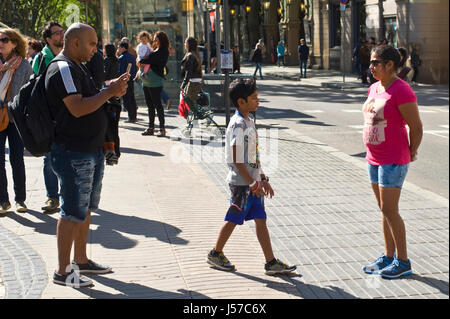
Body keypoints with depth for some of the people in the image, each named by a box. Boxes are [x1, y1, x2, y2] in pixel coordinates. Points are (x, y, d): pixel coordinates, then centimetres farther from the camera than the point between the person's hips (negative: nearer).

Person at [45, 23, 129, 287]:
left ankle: (81, 260, 28)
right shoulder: (63, 69, -15)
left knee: (85, 209, 17)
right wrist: (108, 92, -19)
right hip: (74, 154, -10)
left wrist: (111, 94, 8)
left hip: (92, 150, 10)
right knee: (72, 213, -5)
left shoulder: (78, 67, 17)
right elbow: (77, 108, -25)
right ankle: (63, 271, 4)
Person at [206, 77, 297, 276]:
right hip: (242, 183, -9)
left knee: (261, 220, 8)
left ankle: (271, 262, 12)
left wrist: (262, 179, 17)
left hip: (252, 181, 9)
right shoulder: (238, 125, -18)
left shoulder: (249, 121, 12)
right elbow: (237, 160, -21)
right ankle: (215, 254, 22)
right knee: (233, 219, 5)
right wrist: (253, 184, -18)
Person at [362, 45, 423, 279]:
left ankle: (403, 262, 6)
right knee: (385, 209, 14)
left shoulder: (401, 90, -17)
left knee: (389, 211, -6)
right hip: (374, 159, 9)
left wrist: (410, 154, -4)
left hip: (393, 161, -9)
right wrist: (372, 150, 15)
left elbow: (416, 127, -15)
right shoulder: (374, 88, 10)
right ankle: (388, 257, 23)